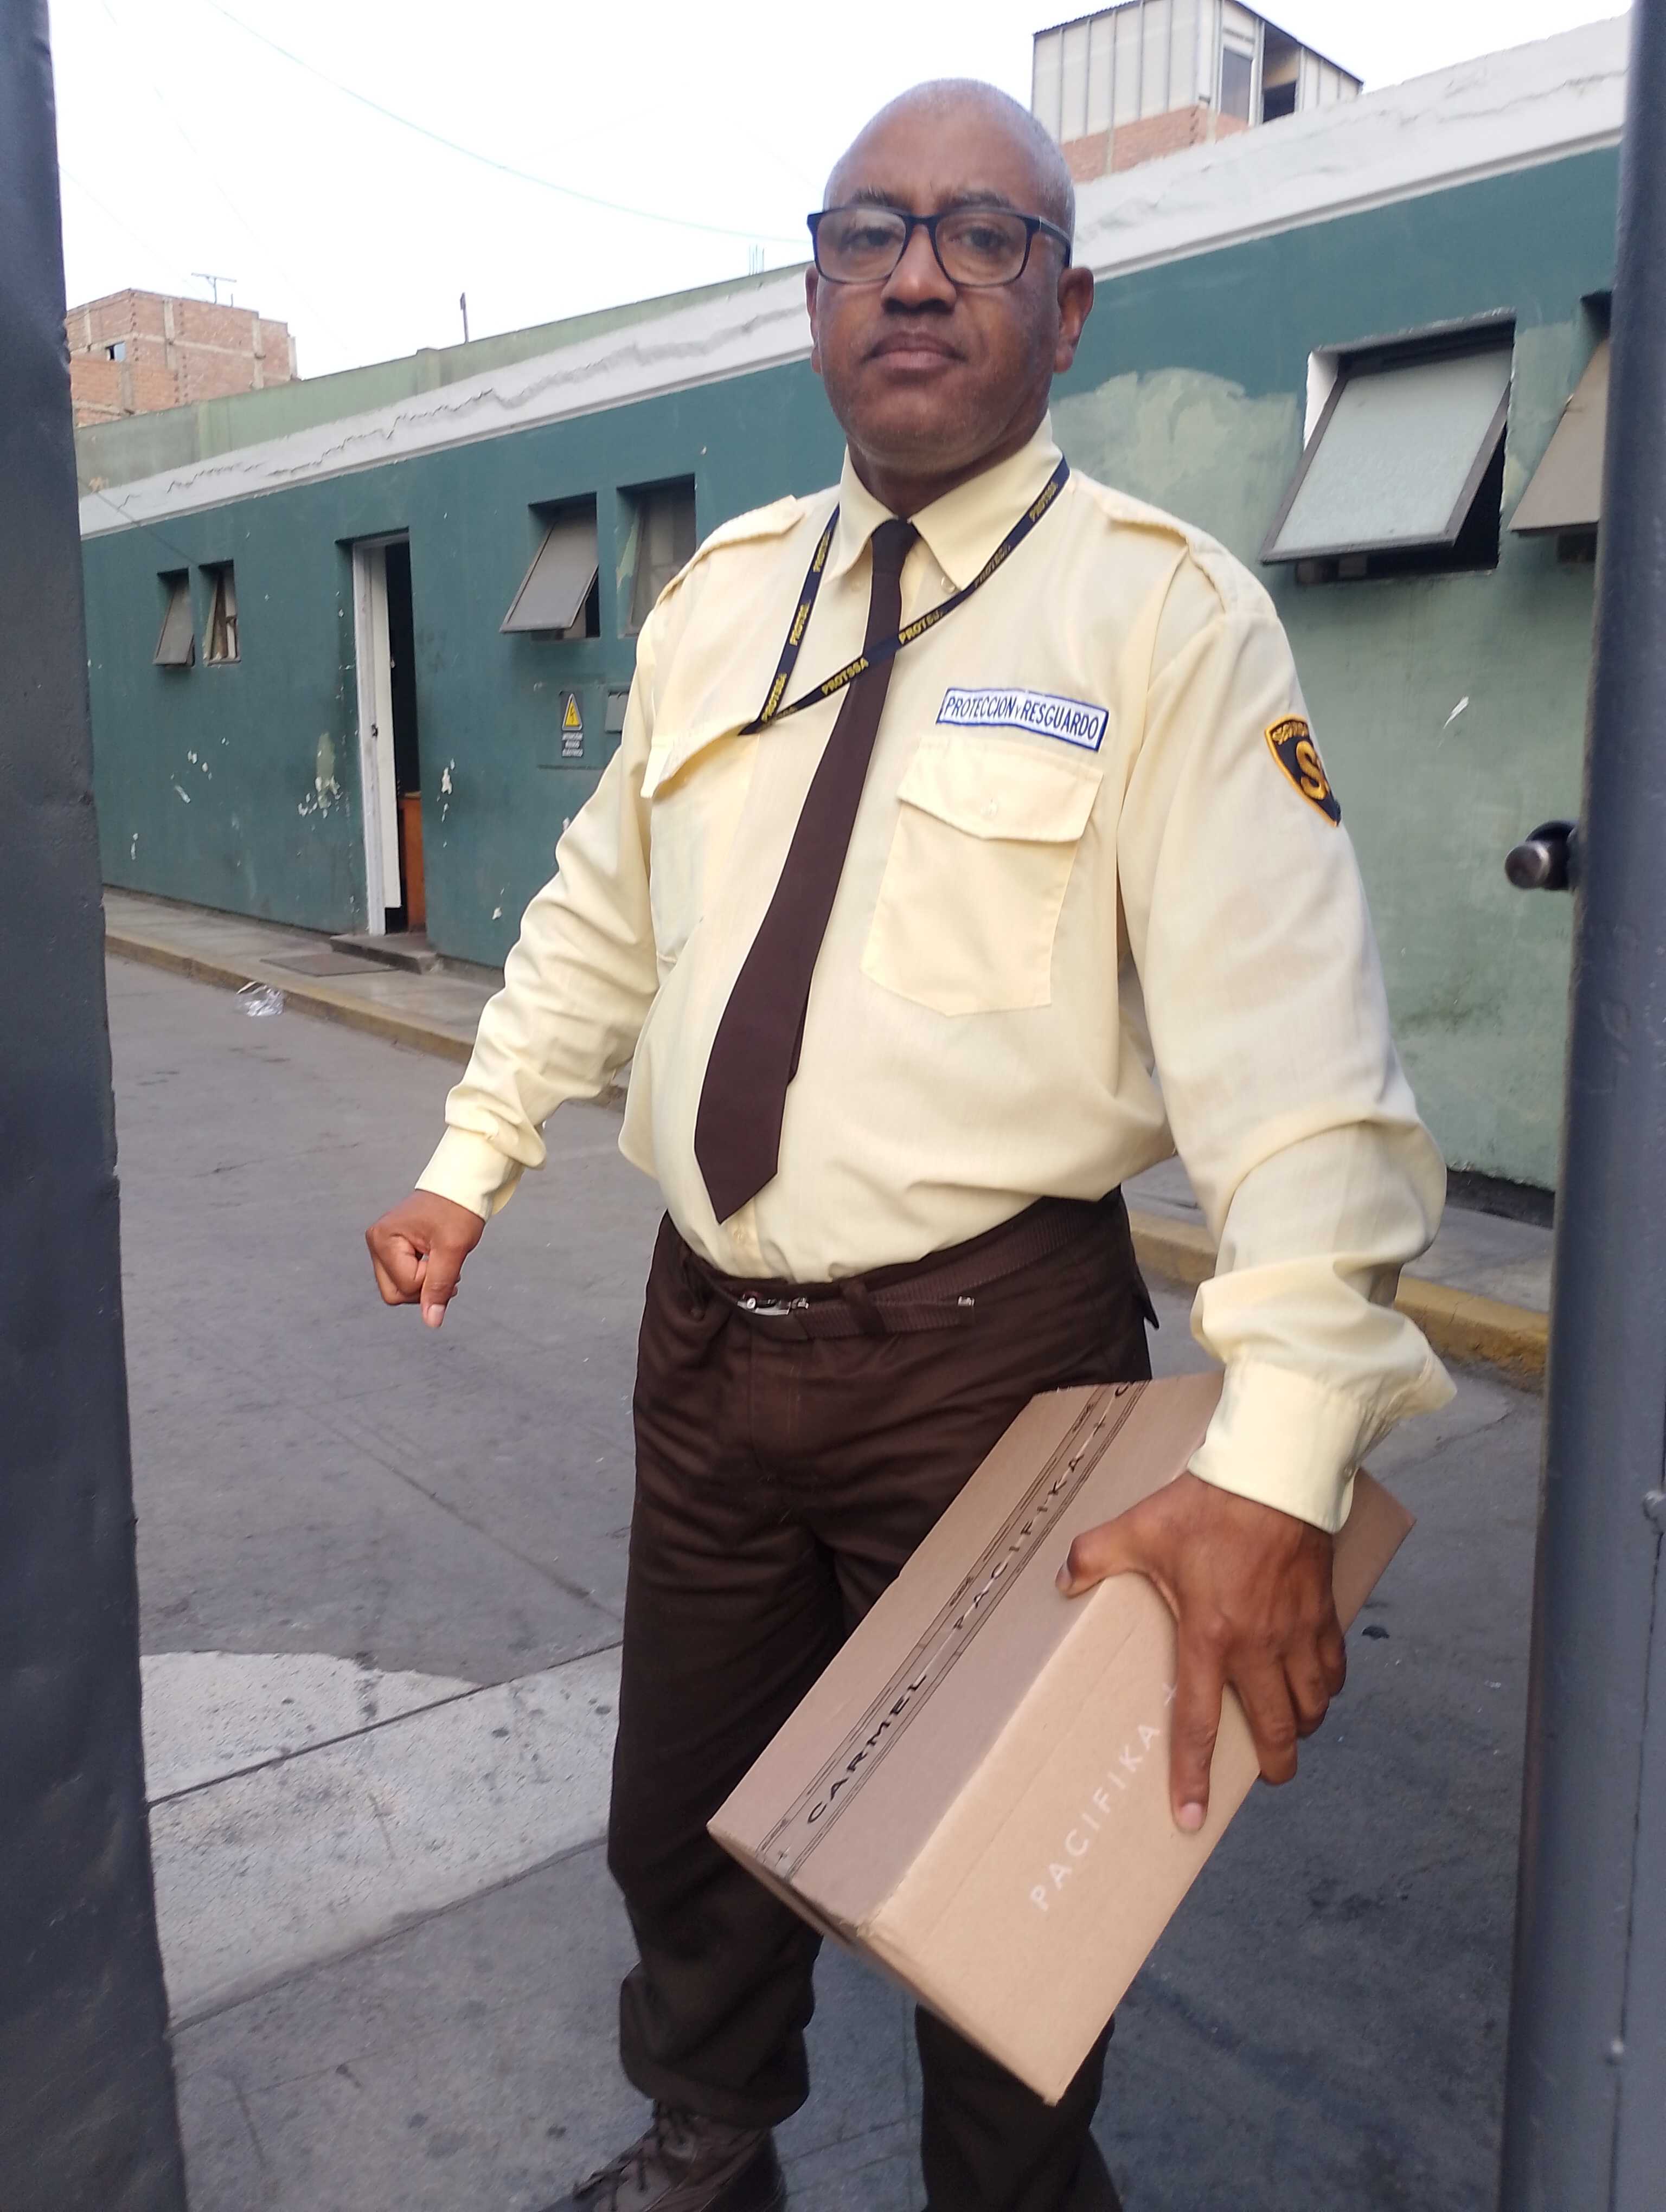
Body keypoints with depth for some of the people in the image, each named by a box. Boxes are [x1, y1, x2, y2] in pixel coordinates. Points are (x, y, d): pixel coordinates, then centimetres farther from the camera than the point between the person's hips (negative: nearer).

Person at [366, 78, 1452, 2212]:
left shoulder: (1161, 608, -11)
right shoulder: (719, 592, 7)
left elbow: (1290, 1048, -20)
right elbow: (597, 915, 15)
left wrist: (1278, 1460, -29)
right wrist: (471, 1164, 12)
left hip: (988, 1349, -5)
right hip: (711, 1322, 6)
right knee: (684, 1812, 23)